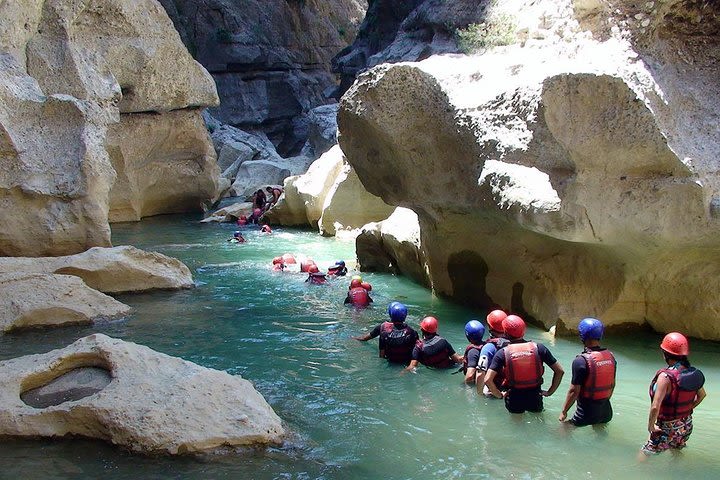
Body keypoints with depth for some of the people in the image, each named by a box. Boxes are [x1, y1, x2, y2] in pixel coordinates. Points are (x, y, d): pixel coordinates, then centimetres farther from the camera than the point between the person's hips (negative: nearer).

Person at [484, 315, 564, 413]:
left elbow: (488, 380, -18)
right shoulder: (538, 348, -6)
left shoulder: (503, 353, -11)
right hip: (535, 397, 1)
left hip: (514, 399, -1)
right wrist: (550, 392, 4)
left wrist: (500, 395, -3)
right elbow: (560, 371, -3)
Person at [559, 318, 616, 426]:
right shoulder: (610, 356, 1)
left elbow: (574, 391, -17)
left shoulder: (581, 361, -19)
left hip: (587, 413, -6)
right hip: (606, 411, 7)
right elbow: (612, 385, 12)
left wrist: (563, 412, -5)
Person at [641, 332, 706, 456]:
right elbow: (702, 395, 12)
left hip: (667, 428, -7)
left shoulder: (666, 376, -28)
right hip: (687, 425, 7)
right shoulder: (693, 373, -7)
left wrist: (650, 426, -16)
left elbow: (655, 407, -31)